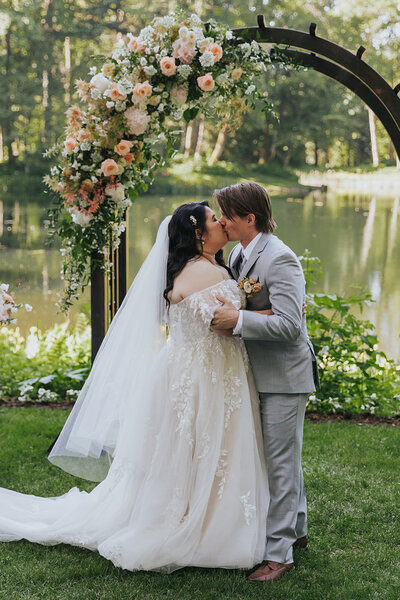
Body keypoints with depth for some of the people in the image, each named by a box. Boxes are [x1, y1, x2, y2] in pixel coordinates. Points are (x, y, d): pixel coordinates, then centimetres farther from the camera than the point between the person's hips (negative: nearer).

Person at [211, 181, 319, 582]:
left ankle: (279, 552, 9)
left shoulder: (279, 259, -21)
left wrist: (238, 320, -29)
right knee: (283, 458, 21)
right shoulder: (238, 253, 6)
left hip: (283, 377, -9)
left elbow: (289, 324, -28)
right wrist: (223, 310, 1)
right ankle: (296, 528, 37)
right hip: (258, 374, 9)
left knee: (280, 462, -1)